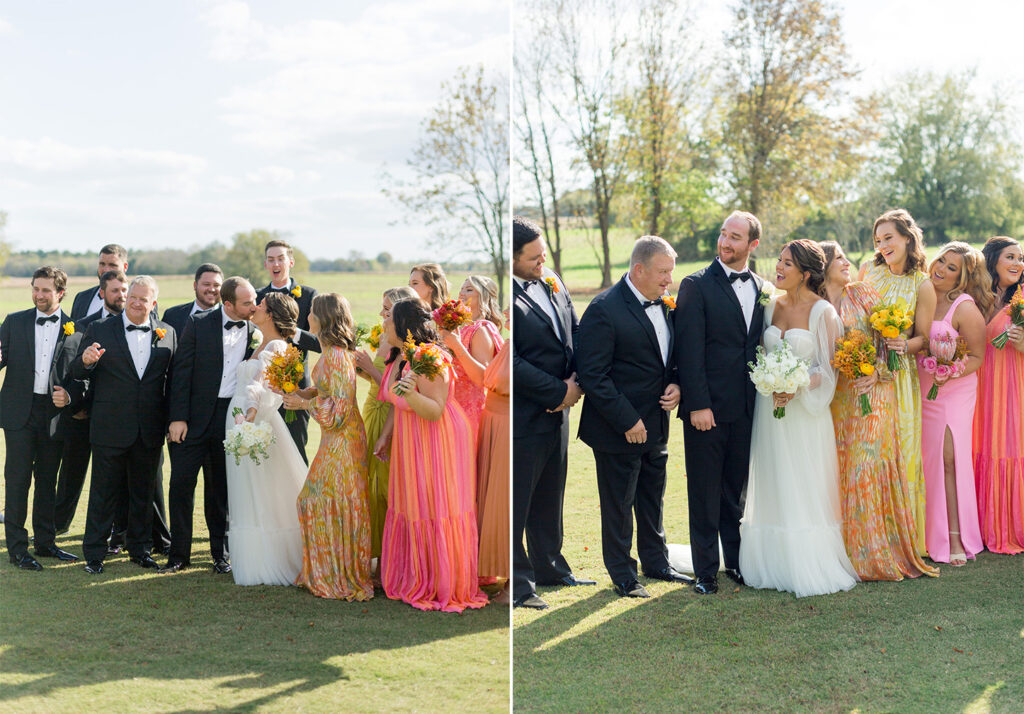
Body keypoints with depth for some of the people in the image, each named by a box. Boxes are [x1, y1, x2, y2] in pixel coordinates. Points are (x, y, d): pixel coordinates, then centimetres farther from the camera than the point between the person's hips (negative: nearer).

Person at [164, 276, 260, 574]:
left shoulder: (255, 332, 4)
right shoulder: (198, 323, -4)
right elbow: (182, 371, -4)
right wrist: (177, 417, -10)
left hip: (231, 419, 2)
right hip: (194, 416, -2)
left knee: (221, 488, 9)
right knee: (182, 483, -2)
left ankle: (220, 552, 21)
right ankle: (179, 554, 9)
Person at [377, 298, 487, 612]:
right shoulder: (398, 357, 5)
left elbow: (435, 412, -26)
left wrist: (412, 394, -42)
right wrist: (385, 435, 18)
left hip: (437, 441, -9)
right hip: (409, 444, 9)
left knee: (436, 509, -1)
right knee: (410, 507, 14)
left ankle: (444, 586, 11)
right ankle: (415, 578, 28)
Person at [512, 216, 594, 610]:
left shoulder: (552, 282, 7)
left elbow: (575, 332, 12)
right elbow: (511, 363, -22)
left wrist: (576, 380, -5)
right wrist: (559, 391, -15)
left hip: (557, 412, 8)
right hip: (524, 417, -8)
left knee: (550, 498, 21)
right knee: (517, 503, 3)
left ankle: (550, 567, 35)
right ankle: (518, 583, 14)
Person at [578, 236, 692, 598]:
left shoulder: (664, 304, 5)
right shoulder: (604, 310, -19)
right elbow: (592, 375, -20)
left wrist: (675, 385, -3)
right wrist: (626, 421, -20)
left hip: (656, 424, 7)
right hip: (619, 429, -7)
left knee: (653, 498, 20)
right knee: (618, 503, 7)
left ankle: (656, 562, 36)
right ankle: (622, 574, 21)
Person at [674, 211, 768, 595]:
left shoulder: (762, 289, 11)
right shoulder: (696, 286, -5)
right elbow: (689, 350, -10)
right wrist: (697, 404, -15)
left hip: (746, 408, 4)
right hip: (707, 407, -4)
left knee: (736, 491, 14)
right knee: (705, 493, 4)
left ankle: (736, 562, 26)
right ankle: (706, 570, 13)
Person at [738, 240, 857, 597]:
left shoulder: (822, 312, -8)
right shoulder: (772, 305, 7)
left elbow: (828, 370, -9)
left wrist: (796, 387, -22)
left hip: (805, 411, -5)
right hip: (769, 408, 5)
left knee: (805, 491, -1)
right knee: (773, 490, 9)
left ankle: (810, 566, 9)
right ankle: (775, 564, 18)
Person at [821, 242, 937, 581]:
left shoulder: (861, 293, 4)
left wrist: (877, 371, -12)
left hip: (871, 388, -2)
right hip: (838, 396, 2)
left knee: (866, 464, -8)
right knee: (842, 469, 1)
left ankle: (876, 553, 0)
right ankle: (852, 551, 10)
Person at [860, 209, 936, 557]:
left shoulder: (922, 286, -3)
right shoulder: (869, 270, 6)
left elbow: (923, 338, 1)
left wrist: (904, 345, -18)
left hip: (898, 376, -3)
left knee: (898, 451, 0)